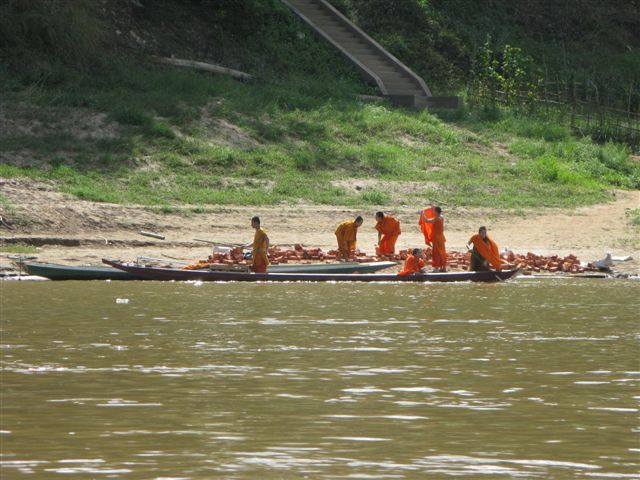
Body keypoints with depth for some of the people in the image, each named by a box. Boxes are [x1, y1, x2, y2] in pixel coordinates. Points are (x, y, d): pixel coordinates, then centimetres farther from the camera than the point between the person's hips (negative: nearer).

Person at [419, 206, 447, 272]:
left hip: (436, 237, -8)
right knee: (442, 252, 13)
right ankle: (443, 267, 19)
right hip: (441, 237, 8)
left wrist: (423, 214, -11)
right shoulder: (441, 218, 2)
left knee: (436, 252, -2)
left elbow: (426, 220, -26)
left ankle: (437, 267, -1)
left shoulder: (435, 219, -22)